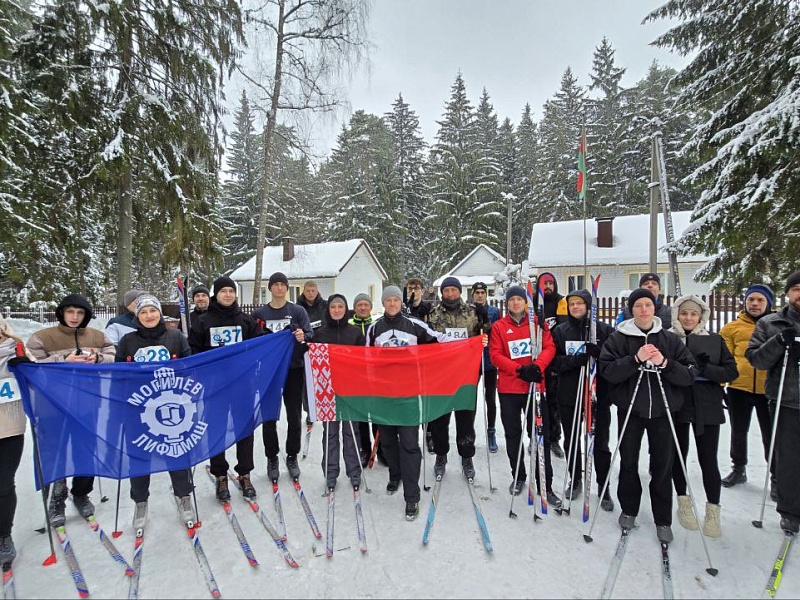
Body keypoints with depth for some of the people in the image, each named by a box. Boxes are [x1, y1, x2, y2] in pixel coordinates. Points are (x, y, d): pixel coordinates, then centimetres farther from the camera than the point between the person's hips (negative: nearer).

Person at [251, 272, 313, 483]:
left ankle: (292, 456, 24)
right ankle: (272, 458, 24)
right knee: (269, 417, 8)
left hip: (293, 370, -1)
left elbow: (310, 335, -10)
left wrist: (303, 337, -31)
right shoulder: (259, 313, 4)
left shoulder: (298, 311, 0)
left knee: (294, 416, 7)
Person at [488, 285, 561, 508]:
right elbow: (495, 355, -5)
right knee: (513, 434, 12)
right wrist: (520, 370, -17)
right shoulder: (498, 327, 2)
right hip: (508, 388, 0)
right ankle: (518, 476, 31)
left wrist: (537, 366, -21)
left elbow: (549, 348, -3)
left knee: (540, 435, 3)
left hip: (535, 386, 0)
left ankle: (545, 485, 14)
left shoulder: (538, 323, 5)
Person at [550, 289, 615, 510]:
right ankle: (575, 479, 34)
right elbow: (555, 361, -3)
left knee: (600, 443, 7)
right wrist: (575, 360, -22)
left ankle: (603, 487, 24)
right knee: (571, 441, 14)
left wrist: (598, 352, -23)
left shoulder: (604, 329, -1)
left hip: (599, 393, -1)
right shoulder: (559, 330, 3)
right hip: (569, 394, 2)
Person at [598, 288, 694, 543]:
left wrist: (665, 363, -18)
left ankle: (663, 520, 25)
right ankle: (629, 509, 31)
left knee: (663, 465, 8)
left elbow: (689, 375, -1)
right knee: (628, 461, 10)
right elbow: (608, 371, -12)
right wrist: (636, 359, -23)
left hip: (662, 410, 1)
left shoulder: (671, 339, 3)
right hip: (629, 409, -1)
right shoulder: (618, 338, -2)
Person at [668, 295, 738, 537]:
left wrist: (704, 369, -15)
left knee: (708, 459, 2)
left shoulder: (715, 340, 6)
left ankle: (713, 511, 18)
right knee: (678, 454, 9)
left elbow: (731, 371, 1)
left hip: (707, 407, 1)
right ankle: (684, 502, 27)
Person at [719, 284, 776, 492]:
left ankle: (777, 478, 25)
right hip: (738, 388, 1)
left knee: (771, 435, 7)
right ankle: (738, 469, 35)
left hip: (769, 390, -1)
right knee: (738, 432, 16)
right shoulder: (732, 327, 2)